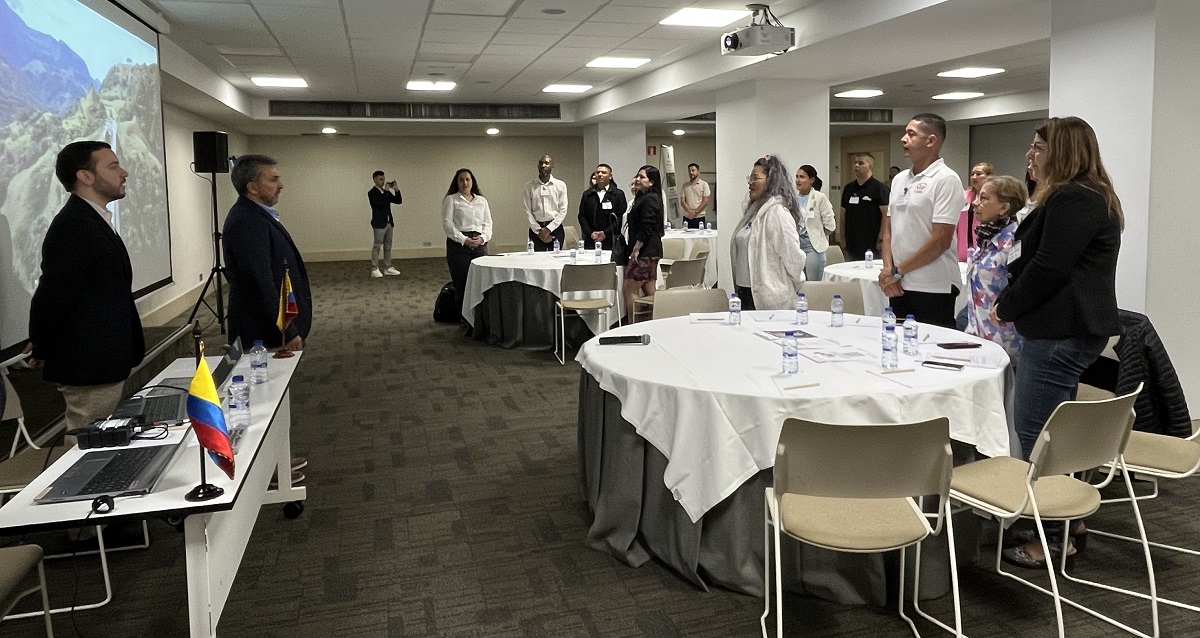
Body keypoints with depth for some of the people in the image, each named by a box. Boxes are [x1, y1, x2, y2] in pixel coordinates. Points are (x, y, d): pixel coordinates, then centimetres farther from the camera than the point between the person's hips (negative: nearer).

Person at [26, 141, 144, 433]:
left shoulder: (92, 222, 14)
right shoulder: (73, 226, -19)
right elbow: (52, 296, -18)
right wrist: (42, 351, -5)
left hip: (103, 364, 10)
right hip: (90, 367, -10)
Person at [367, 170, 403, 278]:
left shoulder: (386, 192, 12)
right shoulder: (372, 192, -9)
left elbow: (399, 201, 8)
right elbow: (380, 203, -25)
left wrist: (396, 189, -4)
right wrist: (386, 190, -21)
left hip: (389, 223, 7)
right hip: (379, 224, -7)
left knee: (388, 247, 10)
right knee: (377, 246, -4)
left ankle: (388, 268, 16)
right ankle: (374, 269, -2)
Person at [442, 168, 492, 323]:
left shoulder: (482, 200, 17)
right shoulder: (451, 200, 5)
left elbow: (488, 223, 13)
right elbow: (447, 223, -4)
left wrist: (482, 237, -7)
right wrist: (464, 240, -13)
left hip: (480, 244, 3)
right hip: (458, 244, -3)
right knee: (461, 284, -4)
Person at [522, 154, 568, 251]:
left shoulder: (560, 185, 4)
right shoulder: (529, 186, 4)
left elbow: (563, 211, -1)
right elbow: (527, 211, 0)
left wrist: (548, 229, -9)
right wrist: (538, 230, -8)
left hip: (555, 227, 0)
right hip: (536, 228, 0)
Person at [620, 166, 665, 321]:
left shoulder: (650, 199, -14)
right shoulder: (642, 197, 18)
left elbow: (646, 228, -20)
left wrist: (636, 249, -17)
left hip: (645, 252, -10)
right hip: (649, 252, 10)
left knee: (628, 290, -8)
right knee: (649, 292, 9)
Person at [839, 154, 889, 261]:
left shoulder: (879, 188, -5)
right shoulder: (848, 188, 13)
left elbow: (887, 215, -11)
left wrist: (881, 240, -14)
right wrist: (843, 238, 11)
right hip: (851, 247, 6)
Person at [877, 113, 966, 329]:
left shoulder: (946, 180, -9)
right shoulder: (900, 179, 13)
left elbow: (941, 241, -15)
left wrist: (898, 271, -11)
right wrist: (888, 269, -2)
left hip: (934, 288, -7)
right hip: (899, 286, 7)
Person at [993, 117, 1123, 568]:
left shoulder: (1071, 201, -16)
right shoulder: (1088, 197, 20)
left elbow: (1048, 268, -21)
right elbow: (1041, 259, 21)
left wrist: (1007, 307, -8)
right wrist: (1011, 299, 11)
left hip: (1060, 332, -11)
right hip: (1069, 328, 11)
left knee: (1034, 430, -7)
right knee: (1052, 430, 18)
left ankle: (1053, 537, 2)